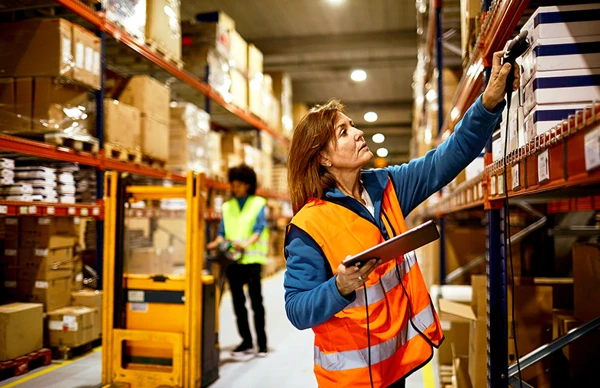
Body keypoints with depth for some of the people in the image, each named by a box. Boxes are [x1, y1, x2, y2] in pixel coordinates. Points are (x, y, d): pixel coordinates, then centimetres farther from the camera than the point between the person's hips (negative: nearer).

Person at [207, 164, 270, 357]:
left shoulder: (258, 203, 5)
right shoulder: (227, 206, 17)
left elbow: (259, 228, -7)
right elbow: (223, 231, 12)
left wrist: (246, 244, -24)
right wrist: (217, 242, -11)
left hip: (251, 258, -4)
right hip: (232, 259, 4)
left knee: (256, 301, -3)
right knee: (238, 303, 8)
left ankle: (261, 343, 6)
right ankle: (246, 342, 19)